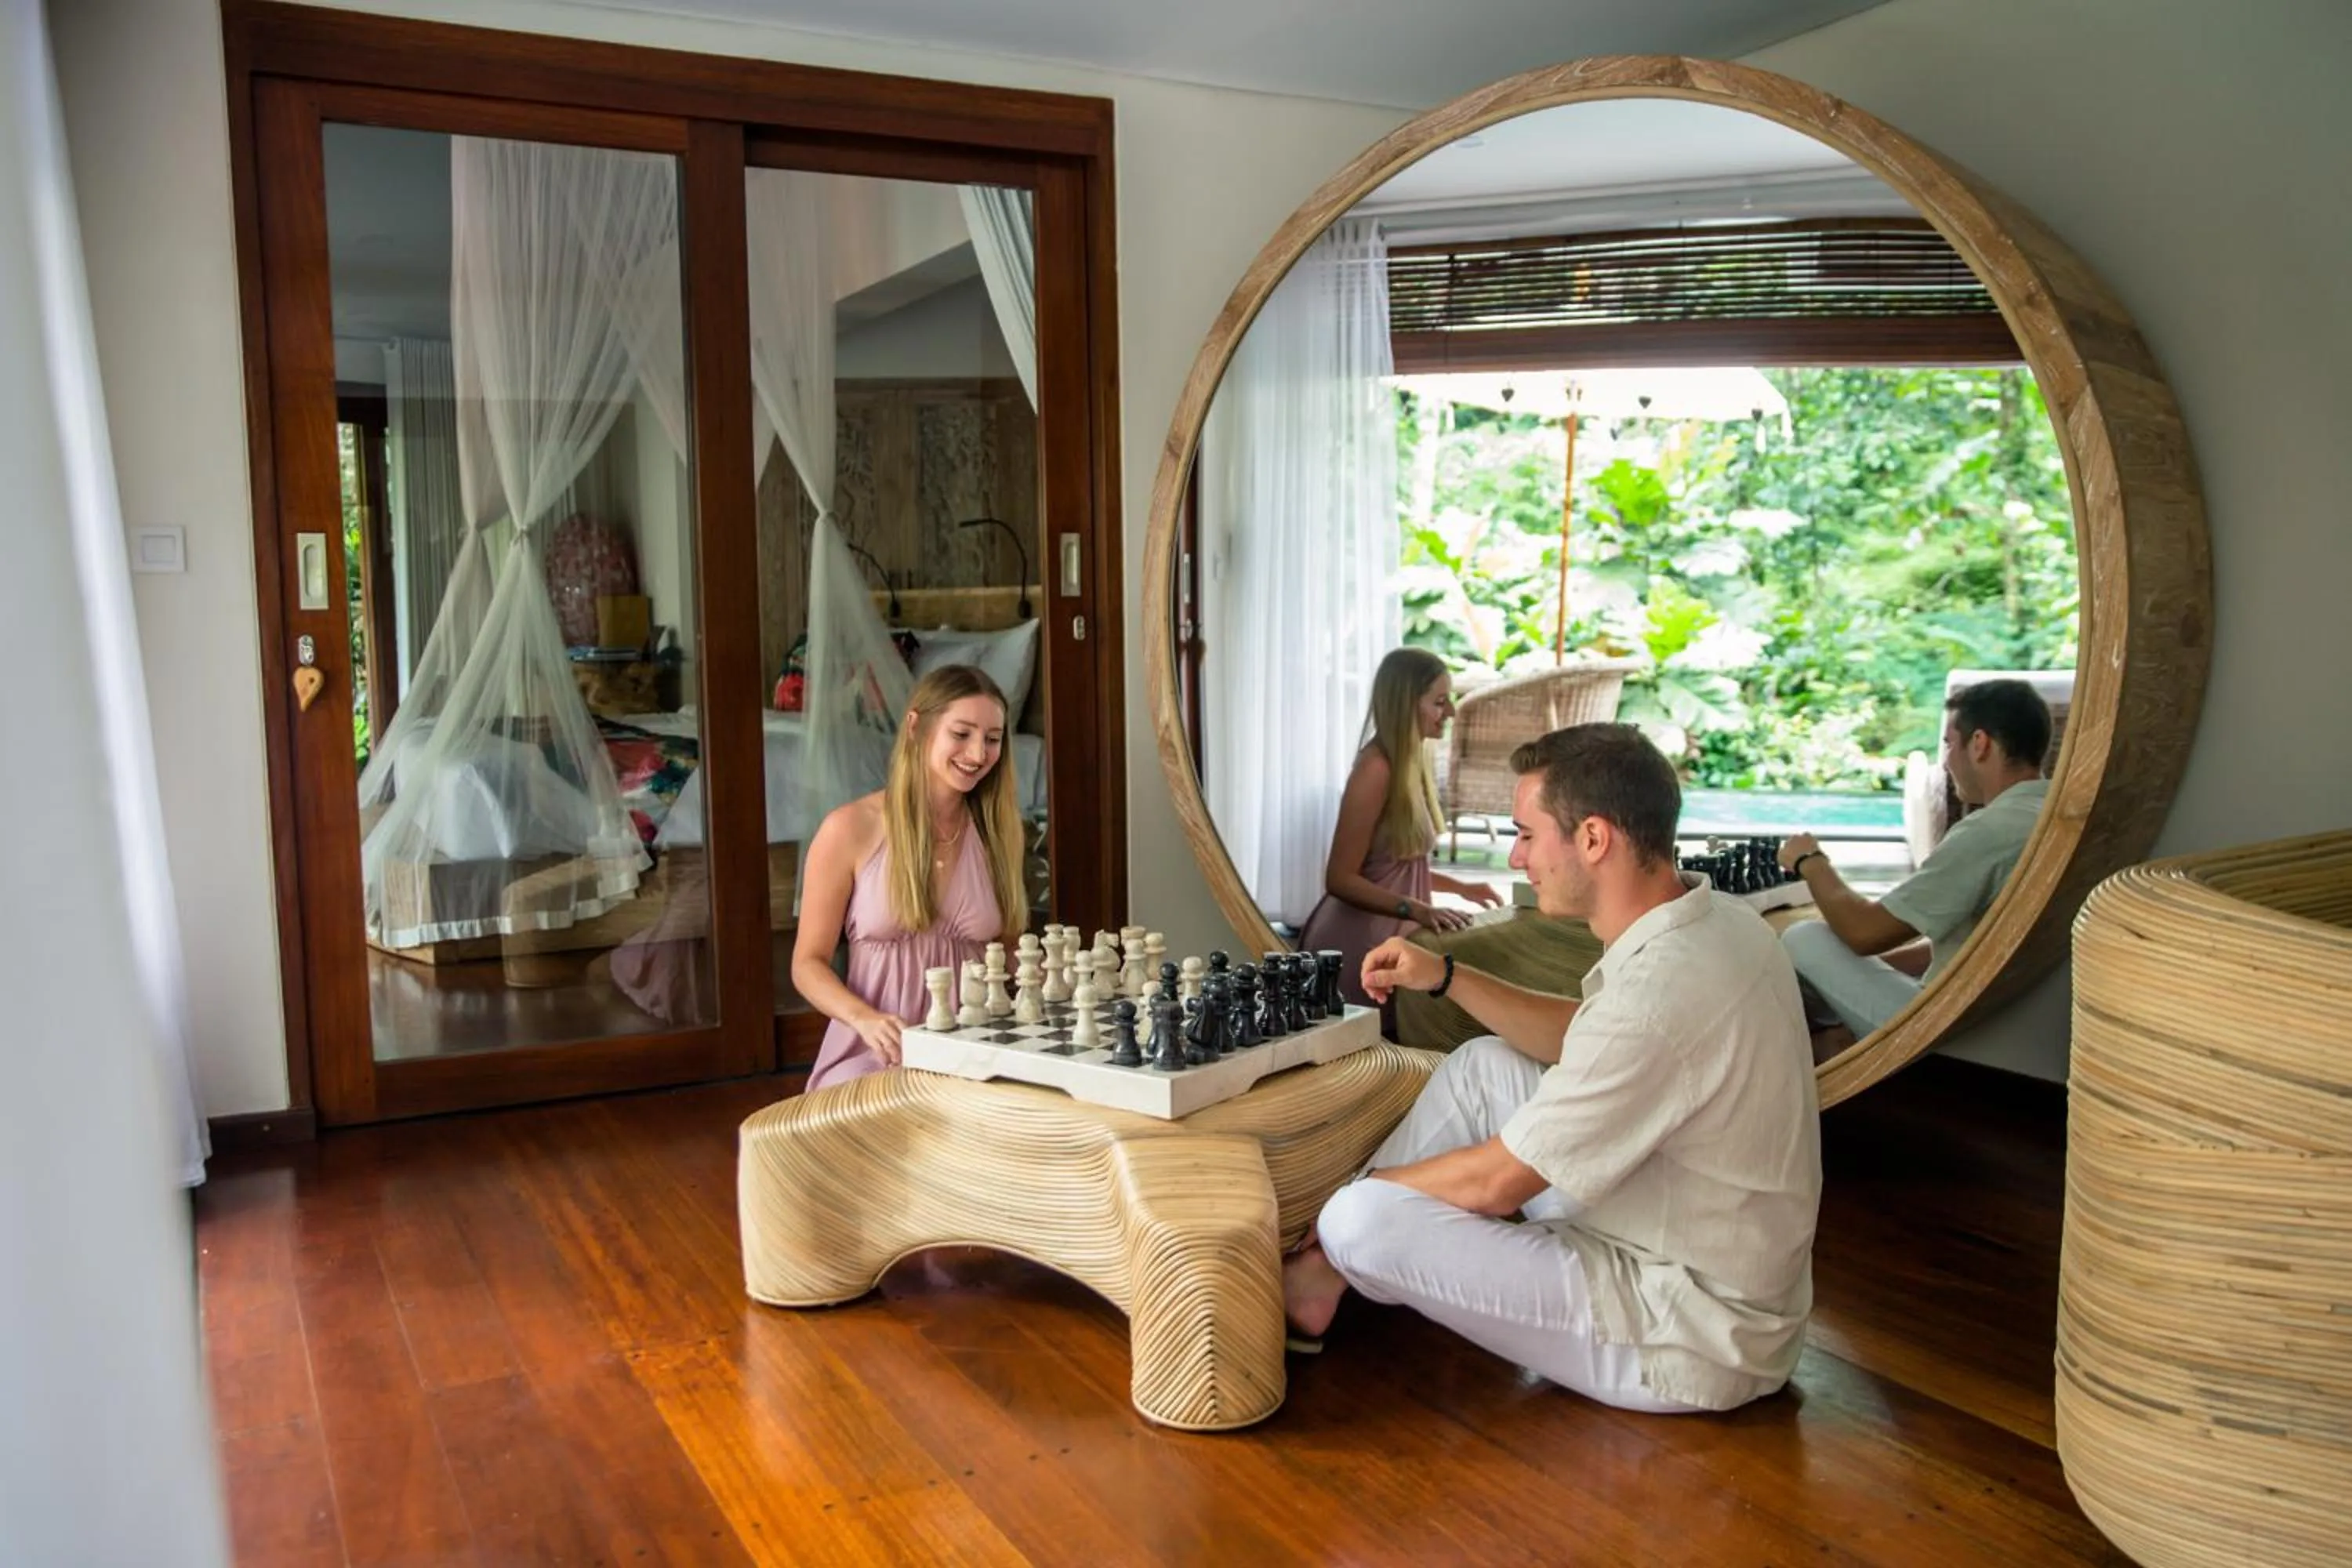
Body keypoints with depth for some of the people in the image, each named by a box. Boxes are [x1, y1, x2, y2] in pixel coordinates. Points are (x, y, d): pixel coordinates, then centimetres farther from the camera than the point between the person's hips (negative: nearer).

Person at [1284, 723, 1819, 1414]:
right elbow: (1584, 1043, 17)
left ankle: (1324, 1270, 19)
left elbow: (1494, 1183, -21)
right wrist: (1445, 977, 8)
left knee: (1363, 1221, -17)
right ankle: (1332, 1261, 16)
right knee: (1482, 1066, 13)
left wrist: (1361, 1187, -3)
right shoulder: (1710, 920, -2)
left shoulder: (1661, 990, -31)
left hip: (1687, 1338, -9)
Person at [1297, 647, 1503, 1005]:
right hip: (1359, 939, -9)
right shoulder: (1376, 769, -20)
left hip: (1389, 933, 9)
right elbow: (1340, 879, -21)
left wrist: (1459, 887, 16)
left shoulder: (1414, 763, 8)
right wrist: (1416, 910, -29)